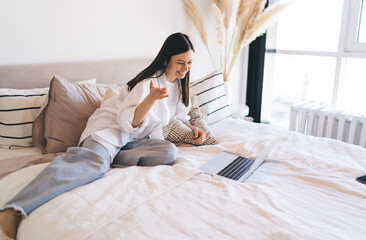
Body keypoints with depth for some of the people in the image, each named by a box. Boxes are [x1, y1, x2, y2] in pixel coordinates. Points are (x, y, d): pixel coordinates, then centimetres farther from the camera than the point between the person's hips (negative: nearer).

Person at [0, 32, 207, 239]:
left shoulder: (179, 83, 12)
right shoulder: (149, 81, -13)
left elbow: (178, 114, 27)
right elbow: (129, 121, -18)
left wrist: (193, 128, 9)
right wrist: (152, 97, -32)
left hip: (135, 139, 7)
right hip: (110, 126, -7)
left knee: (169, 152, -24)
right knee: (95, 163, -38)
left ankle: (109, 156, -23)